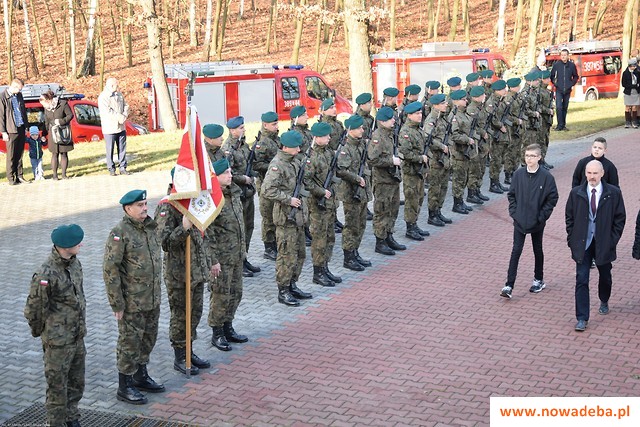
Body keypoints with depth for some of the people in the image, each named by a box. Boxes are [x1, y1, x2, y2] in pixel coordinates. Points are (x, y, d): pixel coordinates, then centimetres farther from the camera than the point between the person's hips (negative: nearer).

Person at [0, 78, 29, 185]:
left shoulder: (19, 95, 11)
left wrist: (26, 126, 16)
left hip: (21, 129, 6)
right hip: (11, 130, -6)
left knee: (20, 154, 10)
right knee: (11, 156, 1)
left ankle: (19, 176, 17)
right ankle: (11, 178, 7)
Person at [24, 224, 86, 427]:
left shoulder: (75, 263, 1)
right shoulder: (46, 275, -24)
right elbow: (33, 309, -13)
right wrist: (39, 332, 2)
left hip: (78, 337, 7)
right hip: (58, 341, -7)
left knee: (77, 382, 19)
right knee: (57, 386, 7)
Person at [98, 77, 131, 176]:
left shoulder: (119, 95, 12)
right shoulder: (103, 97, -10)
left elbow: (126, 106, 11)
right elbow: (107, 111, -20)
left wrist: (124, 116, -8)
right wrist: (120, 117, -18)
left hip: (121, 127, 6)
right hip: (109, 128, -6)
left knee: (122, 148, 8)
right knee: (110, 149, 1)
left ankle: (123, 168, 14)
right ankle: (111, 169, 8)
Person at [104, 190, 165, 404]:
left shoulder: (149, 227, 7)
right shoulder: (119, 233, -17)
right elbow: (110, 270, -18)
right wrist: (117, 303, -18)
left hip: (152, 299, 8)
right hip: (131, 302, -8)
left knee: (149, 338, 18)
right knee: (130, 342, 2)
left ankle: (141, 376, 35)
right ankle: (124, 387, 15)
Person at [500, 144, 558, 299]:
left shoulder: (546, 176, -11)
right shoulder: (518, 174, -3)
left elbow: (553, 198, -6)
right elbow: (511, 195, 6)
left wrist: (542, 215, -10)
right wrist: (514, 212, -3)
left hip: (537, 223, -1)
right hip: (520, 222, 1)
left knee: (537, 251, 15)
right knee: (516, 251, -3)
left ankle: (539, 280, 33)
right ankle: (509, 286, -4)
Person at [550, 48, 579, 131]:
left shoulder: (572, 65, 1)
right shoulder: (556, 64, -3)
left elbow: (576, 76, 13)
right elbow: (552, 75, 7)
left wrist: (572, 84, 0)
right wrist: (554, 83, -4)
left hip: (567, 90, 2)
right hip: (559, 90, -2)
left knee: (565, 108, 8)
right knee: (559, 107, -13)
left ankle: (563, 125, 16)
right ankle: (560, 125, -10)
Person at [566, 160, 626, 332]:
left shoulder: (614, 193, -7)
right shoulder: (576, 193, -3)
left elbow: (620, 218, -1)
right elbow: (569, 217, 6)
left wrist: (612, 240, -6)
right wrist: (572, 239, 0)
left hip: (604, 244, 0)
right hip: (582, 244, 0)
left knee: (605, 276, 19)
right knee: (581, 280, -5)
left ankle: (604, 302, 49)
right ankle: (582, 319, -1)